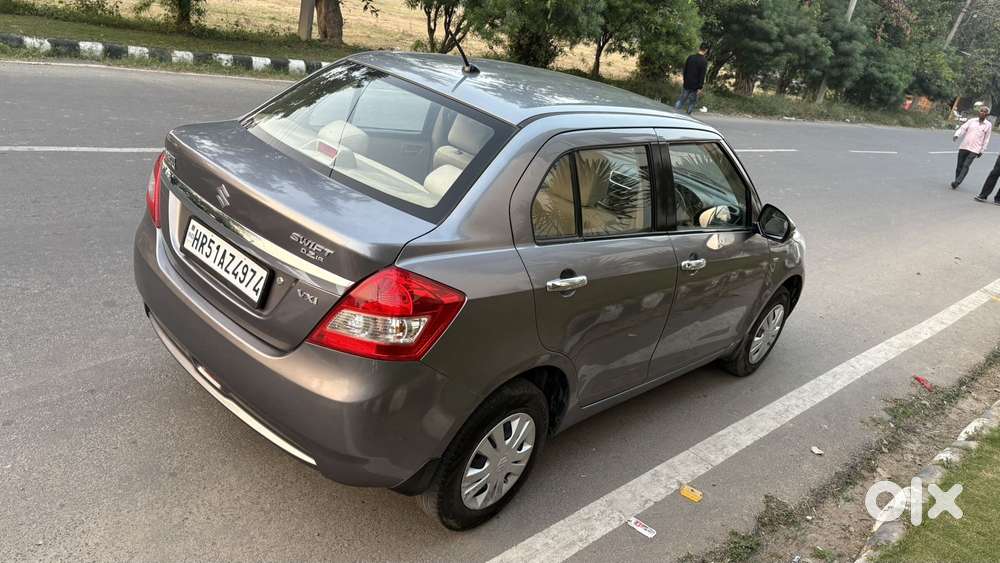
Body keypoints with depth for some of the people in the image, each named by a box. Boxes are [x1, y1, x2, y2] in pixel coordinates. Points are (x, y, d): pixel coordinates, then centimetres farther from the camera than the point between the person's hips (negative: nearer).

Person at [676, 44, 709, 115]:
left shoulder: (690, 57, 2)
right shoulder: (704, 61, -13)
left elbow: (685, 70, 10)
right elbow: (702, 75, -15)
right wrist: (700, 87, -12)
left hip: (687, 84, 4)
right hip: (695, 86, -4)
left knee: (681, 99, 11)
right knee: (692, 102, 9)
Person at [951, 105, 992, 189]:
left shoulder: (988, 125, 5)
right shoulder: (972, 121, 11)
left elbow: (986, 139, 7)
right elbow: (963, 128, 2)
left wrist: (982, 151, 4)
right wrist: (957, 135, -20)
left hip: (974, 150, -3)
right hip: (963, 147, 3)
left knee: (966, 166, -16)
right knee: (959, 166, 4)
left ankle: (957, 182, -21)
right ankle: (957, 182, 18)